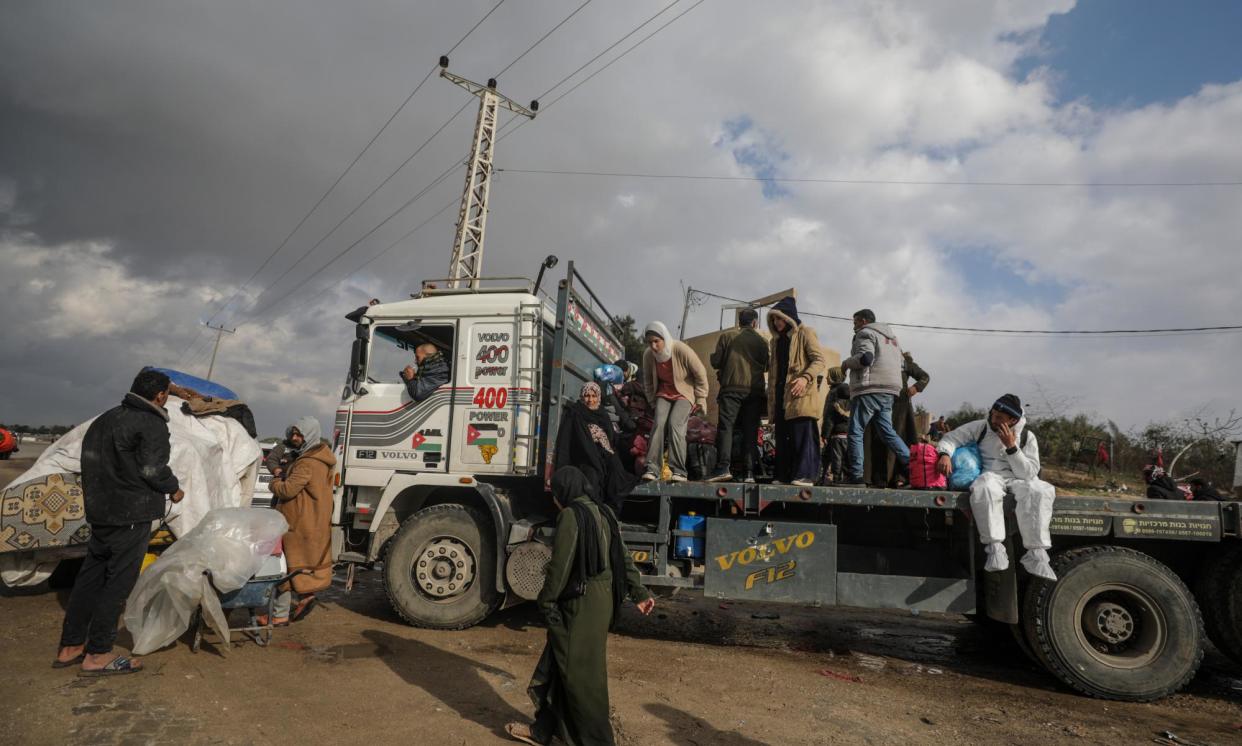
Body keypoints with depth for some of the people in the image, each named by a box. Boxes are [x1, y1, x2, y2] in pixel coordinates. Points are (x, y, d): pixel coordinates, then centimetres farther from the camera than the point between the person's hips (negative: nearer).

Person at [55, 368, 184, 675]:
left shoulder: (105, 419, 15)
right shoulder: (152, 424, -14)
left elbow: (93, 462, 15)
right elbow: (153, 468, -19)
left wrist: (93, 496, 20)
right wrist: (174, 489, -3)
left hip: (99, 511, 9)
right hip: (131, 514, -9)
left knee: (90, 577, 16)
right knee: (119, 581, -1)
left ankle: (70, 647, 23)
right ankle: (98, 654, 5)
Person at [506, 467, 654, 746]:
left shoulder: (571, 515, -15)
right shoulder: (602, 513, 10)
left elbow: (560, 563, -17)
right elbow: (623, 557, 13)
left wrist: (546, 600, -5)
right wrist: (639, 593, 17)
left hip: (581, 604, -9)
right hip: (602, 599, 9)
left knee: (581, 672, 3)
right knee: (560, 664, 19)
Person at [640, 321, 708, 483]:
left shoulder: (681, 350, -22)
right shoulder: (648, 355, -8)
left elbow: (701, 374, -10)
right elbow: (647, 380, 11)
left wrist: (701, 399, -5)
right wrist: (652, 400, 12)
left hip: (684, 394, -4)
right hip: (663, 394, 4)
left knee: (675, 424, -24)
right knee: (659, 424, -19)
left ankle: (679, 471, -21)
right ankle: (652, 469, -24)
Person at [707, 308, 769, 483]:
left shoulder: (726, 337, 7)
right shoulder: (761, 341, 11)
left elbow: (715, 362, 4)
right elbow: (766, 366, 13)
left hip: (731, 388, -2)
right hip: (754, 390, 2)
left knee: (725, 426, -6)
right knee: (750, 430, 2)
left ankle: (723, 467, -20)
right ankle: (748, 471, -3)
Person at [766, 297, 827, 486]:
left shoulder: (805, 333, 1)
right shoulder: (775, 341, 22)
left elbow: (820, 360, -7)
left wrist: (806, 377, -25)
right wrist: (771, 404, 17)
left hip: (802, 394, -7)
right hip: (781, 396, 7)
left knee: (803, 434, -11)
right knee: (782, 436, 5)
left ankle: (805, 474, -11)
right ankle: (784, 475, 10)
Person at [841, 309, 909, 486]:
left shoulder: (865, 333, -2)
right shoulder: (891, 337, 26)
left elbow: (865, 358, -18)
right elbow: (900, 363, 29)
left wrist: (846, 363, -3)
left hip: (870, 389, -8)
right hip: (889, 391, 8)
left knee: (855, 431, -4)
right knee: (887, 430, 11)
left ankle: (856, 475, -7)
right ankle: (910, 463, -4)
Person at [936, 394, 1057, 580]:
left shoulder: (1027, 437, 6)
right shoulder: (981, 427, 7)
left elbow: (1029, 473, -2)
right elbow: (952, 437, 4)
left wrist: (1011, 446, -13)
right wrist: (945, 454, -19)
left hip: (1018, 479, 1)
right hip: (991, 475, -1)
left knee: (1040, 492, -34)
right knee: (984, 489, -39)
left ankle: (1036, 554, -31)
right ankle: (995, 549, -38)